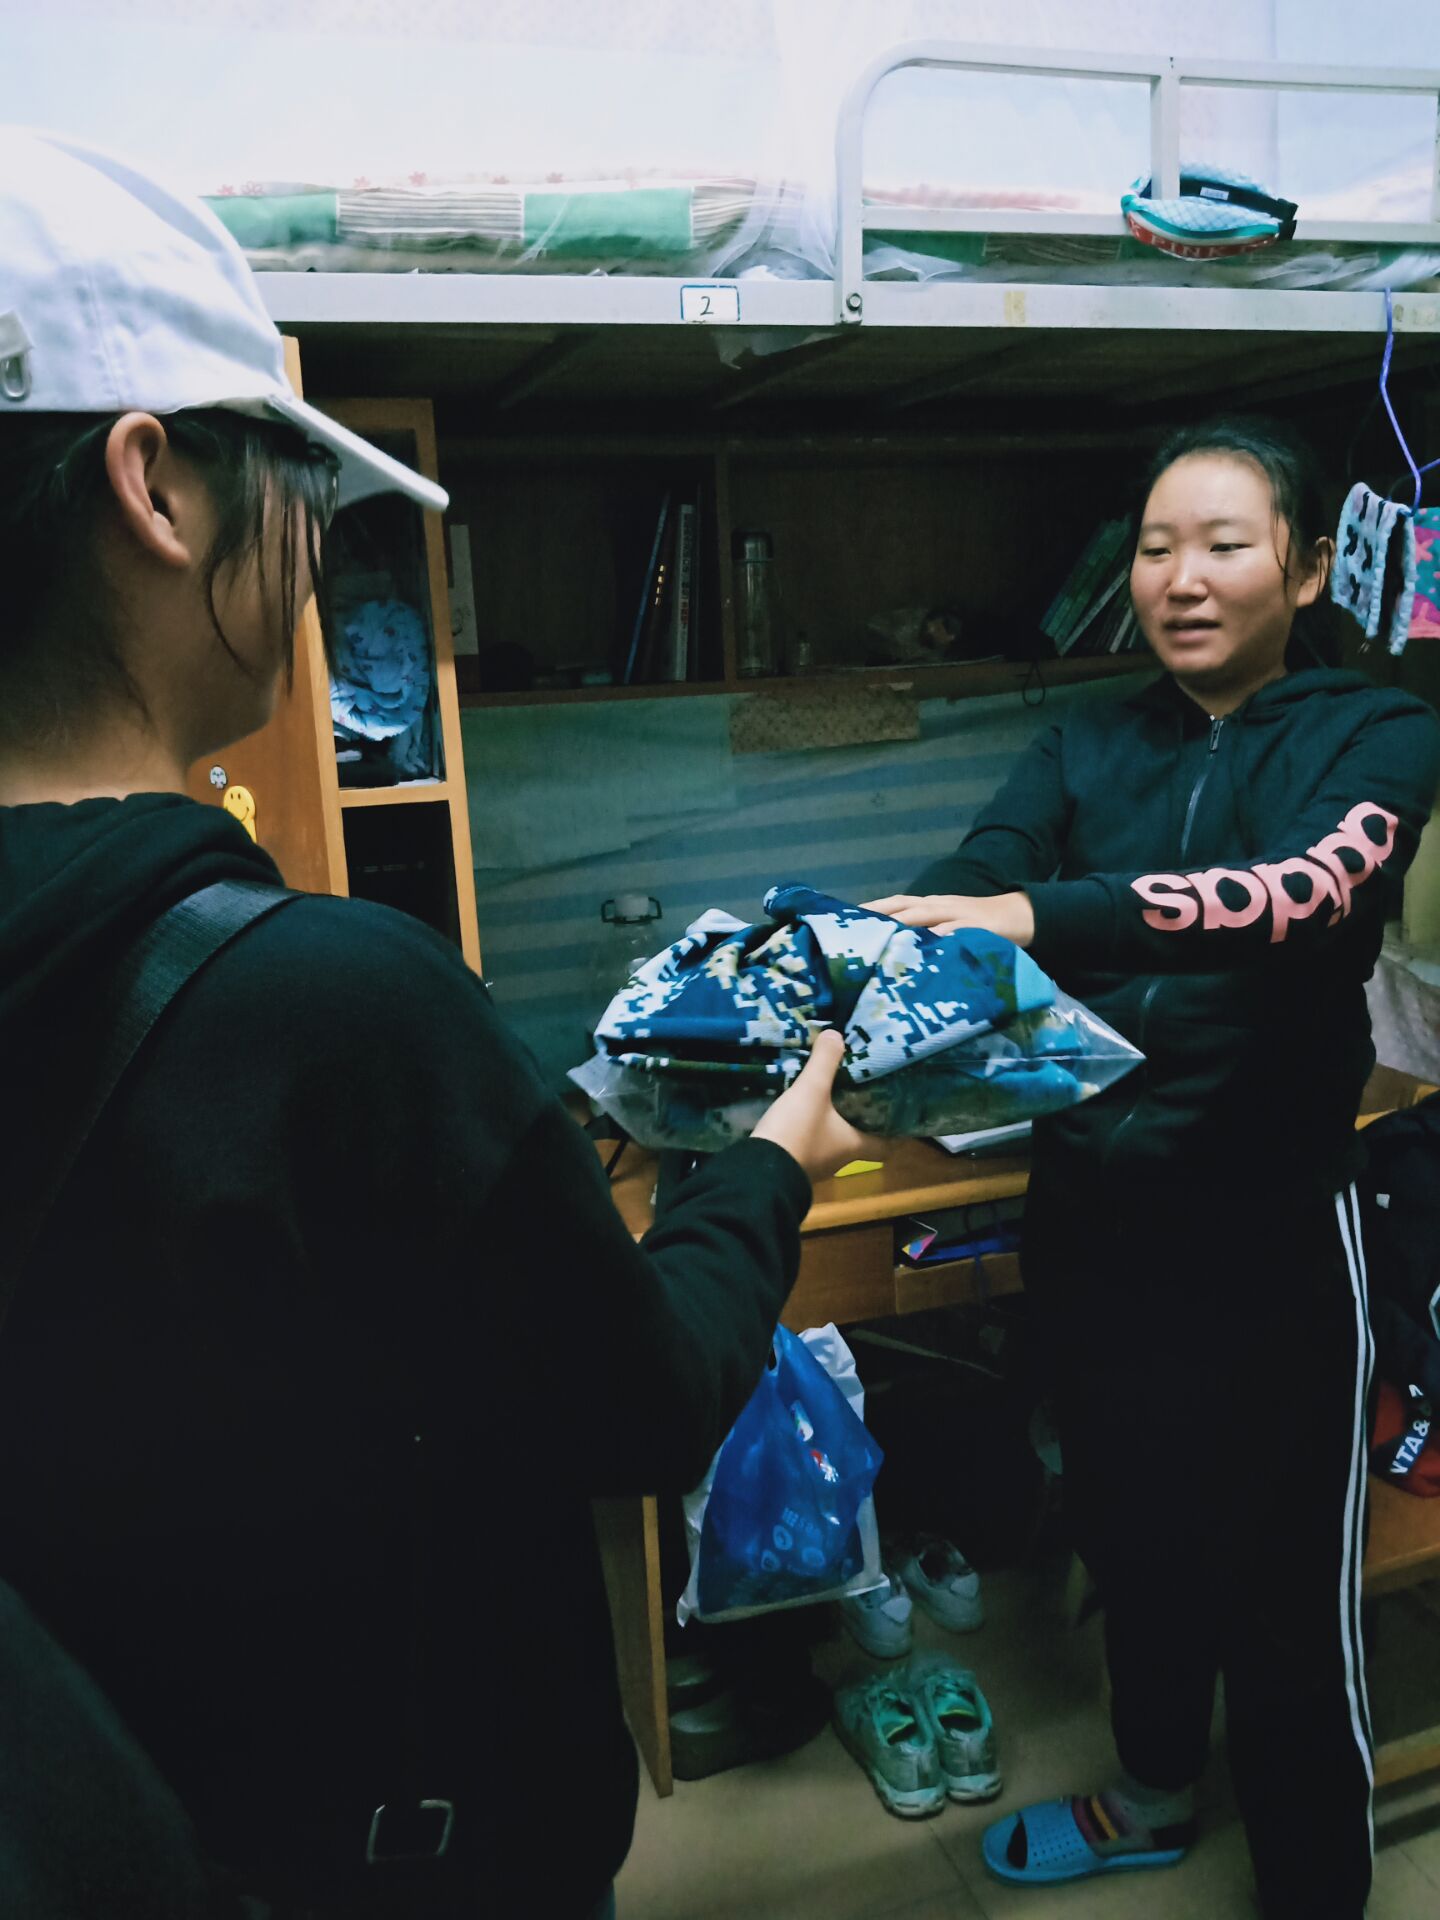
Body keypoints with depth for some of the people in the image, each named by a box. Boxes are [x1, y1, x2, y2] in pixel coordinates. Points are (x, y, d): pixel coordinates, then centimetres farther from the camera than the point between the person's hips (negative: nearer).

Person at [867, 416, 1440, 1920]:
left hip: (1269, 1225, -4)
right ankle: (1152, 1794, 50)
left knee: (1287, 1580, 9)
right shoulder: (1088, 745, 8)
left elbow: (1306, 890, -26)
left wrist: (1039, 916, -41)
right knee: (1130, 1524, 22)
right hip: (1089, 1214, 4)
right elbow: (966, 881, -8)